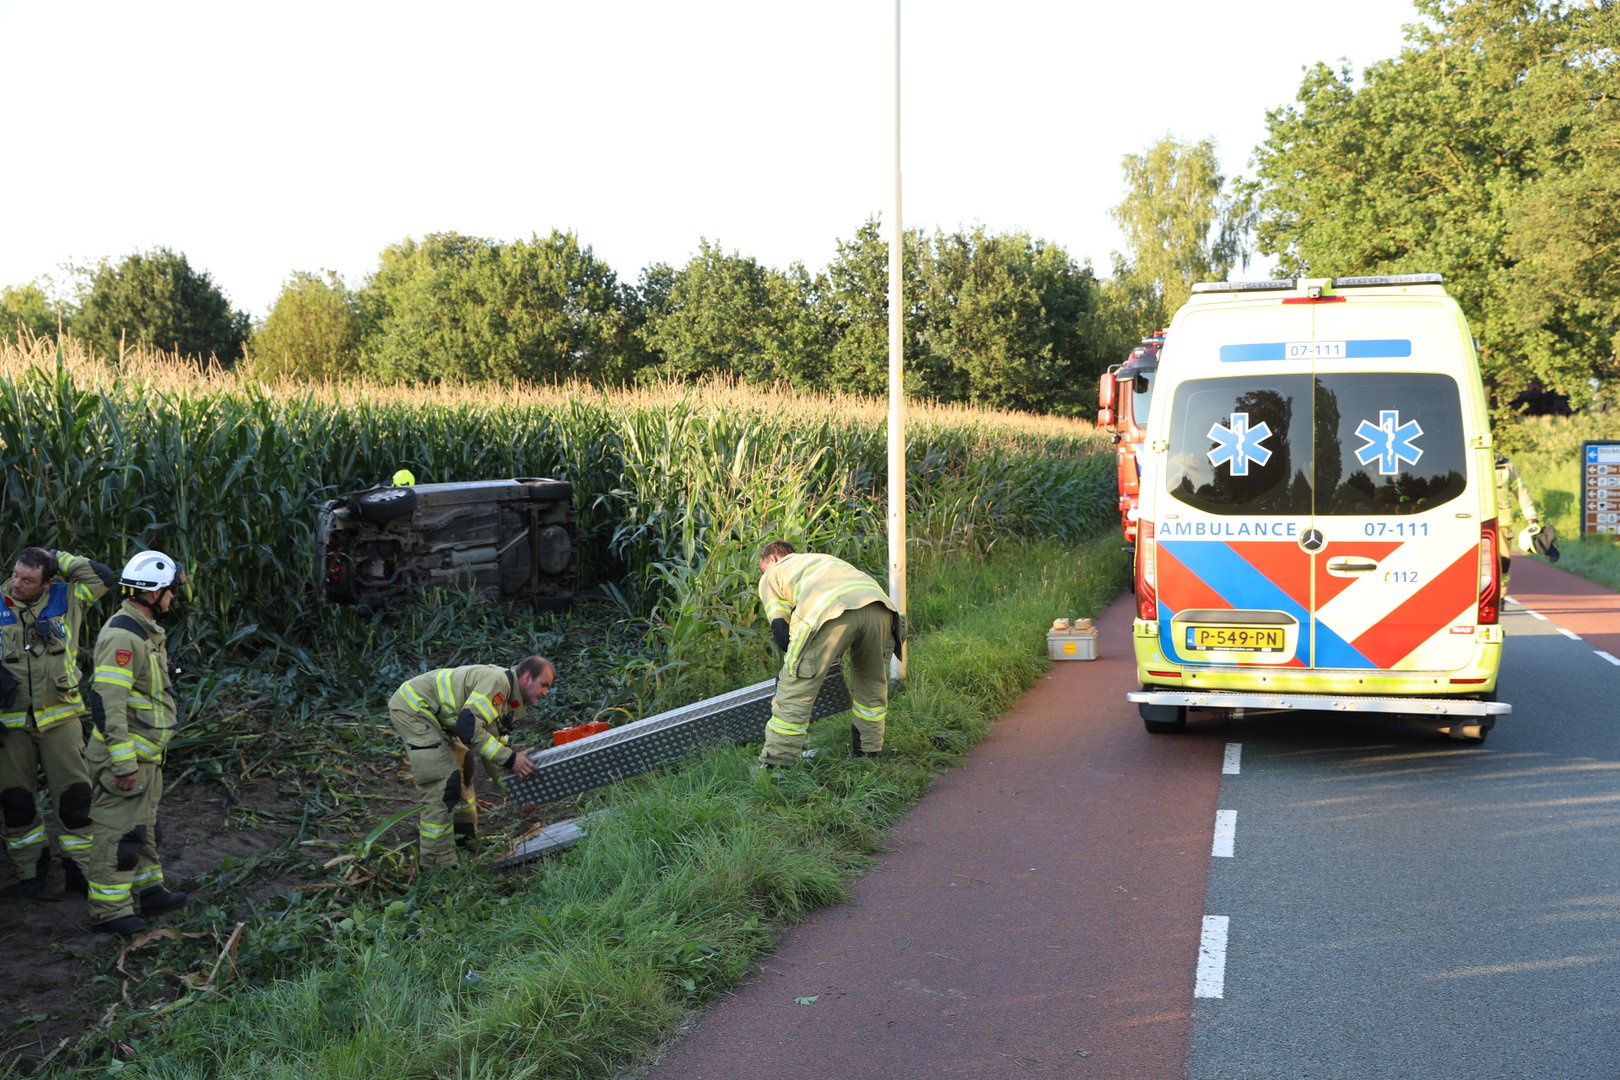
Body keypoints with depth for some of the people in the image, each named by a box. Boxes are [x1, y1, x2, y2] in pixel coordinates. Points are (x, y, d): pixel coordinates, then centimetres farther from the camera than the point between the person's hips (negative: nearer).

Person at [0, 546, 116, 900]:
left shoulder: (66, 599, -2)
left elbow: (104, 577, -9)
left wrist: (56, 558, -7)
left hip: (60, 718, -1)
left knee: (75, 796, 0)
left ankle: (79, 870, 12)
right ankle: (31, 869, 25)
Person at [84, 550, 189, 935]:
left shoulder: (145, 631, 12)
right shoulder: (122, 636, -22)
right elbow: (107, 704, -26)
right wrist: (124, 764, -26)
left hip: (146, 755, 10)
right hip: (124, 757, -10)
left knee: (143, 827, 20)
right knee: (117, 832, -2)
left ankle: (149, 890, 32)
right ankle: (108, 910, 5)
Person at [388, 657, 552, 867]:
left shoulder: (509, 695, 10)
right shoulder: (497, 681, -22)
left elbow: (488, 737, 15)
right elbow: (469, 728, -30)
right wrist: (509, 758, -26)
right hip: (412, 709, -11)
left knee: (463, 765, 22)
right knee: (443, 781, -16)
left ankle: (463, 836, 36)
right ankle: (436, 861, -12)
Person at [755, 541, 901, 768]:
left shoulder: (771, 575, 30)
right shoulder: (823, 560, 47)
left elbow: (780, 629, 16)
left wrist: (798, 660, 29)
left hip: (830, 612, -5)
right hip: (878, 603, 5)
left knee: (795, 691, 5)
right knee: (872, 682, 27)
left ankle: (774, 765, 6)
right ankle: (869, 751, 36)